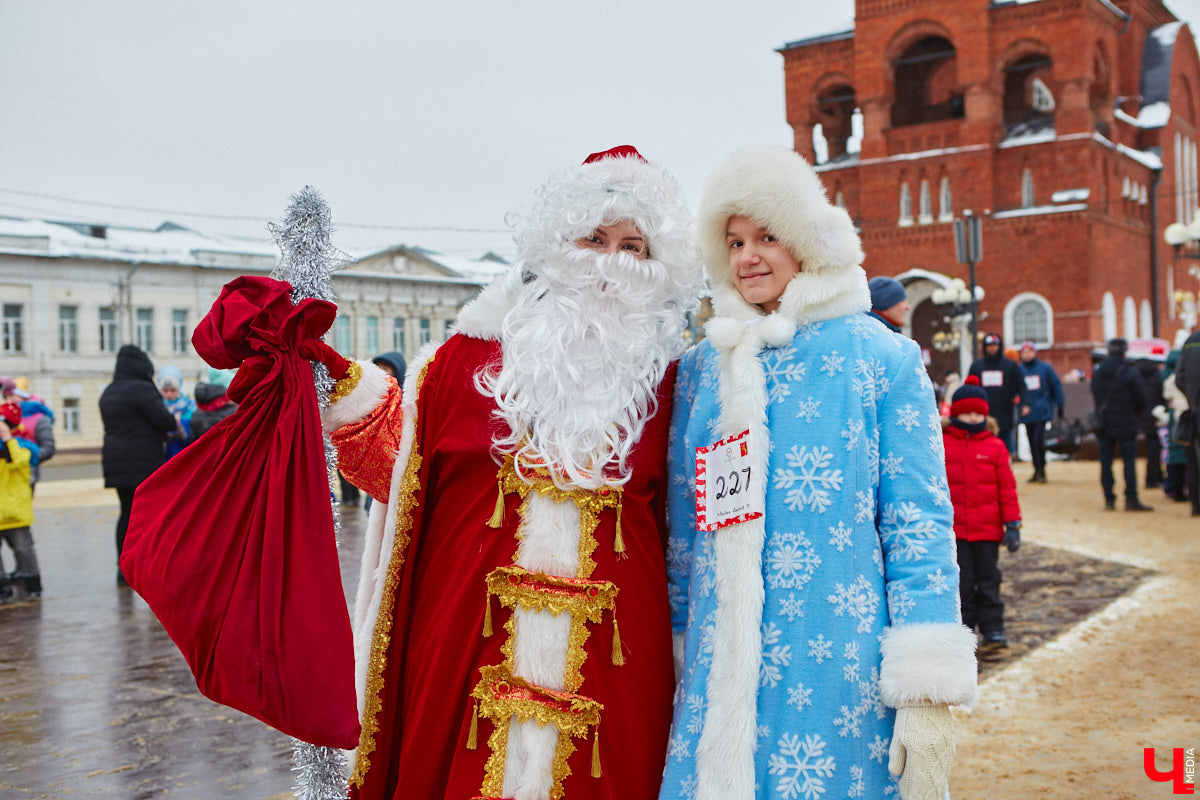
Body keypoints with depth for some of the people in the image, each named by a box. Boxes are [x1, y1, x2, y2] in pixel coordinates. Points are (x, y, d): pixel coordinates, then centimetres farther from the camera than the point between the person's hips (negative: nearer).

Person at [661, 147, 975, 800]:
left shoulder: (882, 358, -3)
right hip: (719, 676, 3)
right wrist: (679, 655, 14)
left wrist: (925, 694, -12)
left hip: (842, 684, -3)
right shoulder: (702, 367, 7)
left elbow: (919, 525, -7)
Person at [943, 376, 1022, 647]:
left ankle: (992, 628, 17)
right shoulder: (941, 444, 0)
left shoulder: (995, 447, 2)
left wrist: (1012, 524, 2)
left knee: (988, 579, 8)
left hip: (988, 528, 1)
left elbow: (1007, 488, 4)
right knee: (961, 582, 5)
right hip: (954, 528, -1)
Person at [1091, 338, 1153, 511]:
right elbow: (1141, 399, -5)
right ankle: (1131, 499, -3)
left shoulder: (1097, 373, 3)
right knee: (1129, 462, 1)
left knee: (1106, 463, 7)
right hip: (1126, 426, -4)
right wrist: (1133, 413, 14)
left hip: (1103, 425, 4)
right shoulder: (1130, 373, -10)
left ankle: (1109, 499, 7)